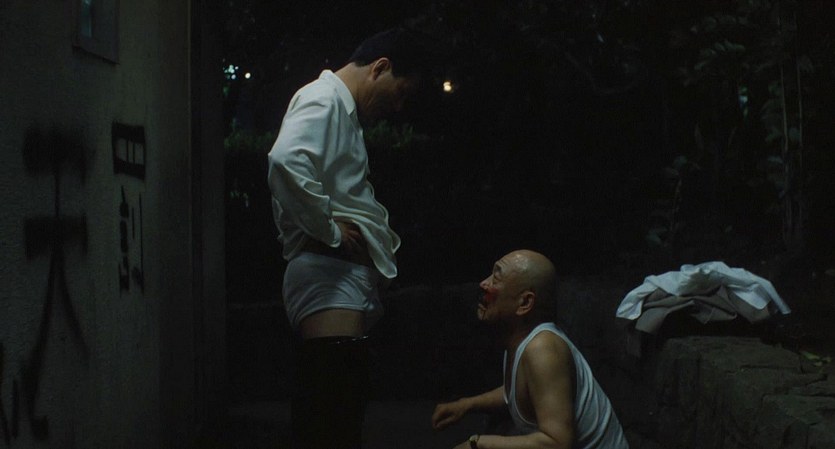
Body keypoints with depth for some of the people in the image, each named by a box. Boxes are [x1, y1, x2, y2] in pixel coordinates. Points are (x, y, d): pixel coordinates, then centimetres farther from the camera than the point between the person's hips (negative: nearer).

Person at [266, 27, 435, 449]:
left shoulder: (343, 111, 25)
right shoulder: (324, 99, -7)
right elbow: (286, 161, -27)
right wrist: (329, 230, -18)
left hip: (346, 281, 11)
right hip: (328, 276, -11)